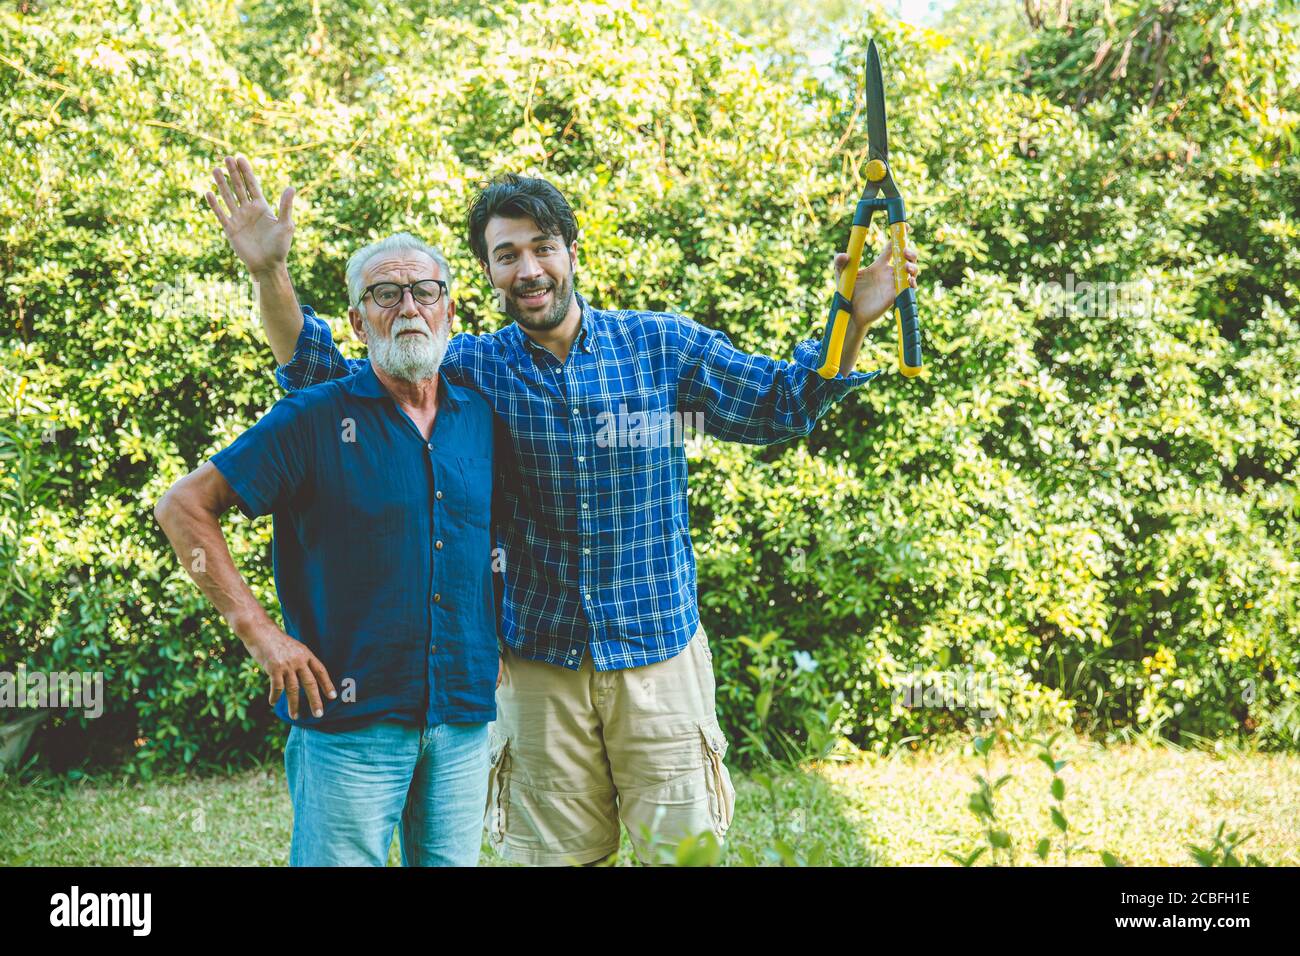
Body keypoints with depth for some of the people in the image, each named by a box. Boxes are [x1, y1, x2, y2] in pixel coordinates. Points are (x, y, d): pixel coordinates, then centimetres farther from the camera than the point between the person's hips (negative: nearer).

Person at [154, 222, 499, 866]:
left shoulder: (481, 416, 9)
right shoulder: (316, 418, -5)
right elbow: (183, 505, -6)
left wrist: (499, 643, 10)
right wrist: (258, 631, -12)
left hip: (464, 719, 5)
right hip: (351, 718, -4)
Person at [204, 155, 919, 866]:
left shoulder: (661, 345, 0)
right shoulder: (471, 369, 0)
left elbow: (780, 404, 4)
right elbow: (327, 382, 1)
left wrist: (853, 321, -11)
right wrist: (269, 274, -11)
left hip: (660, 654, 0)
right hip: (538, 665, 1)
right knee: (557, 857, 10)